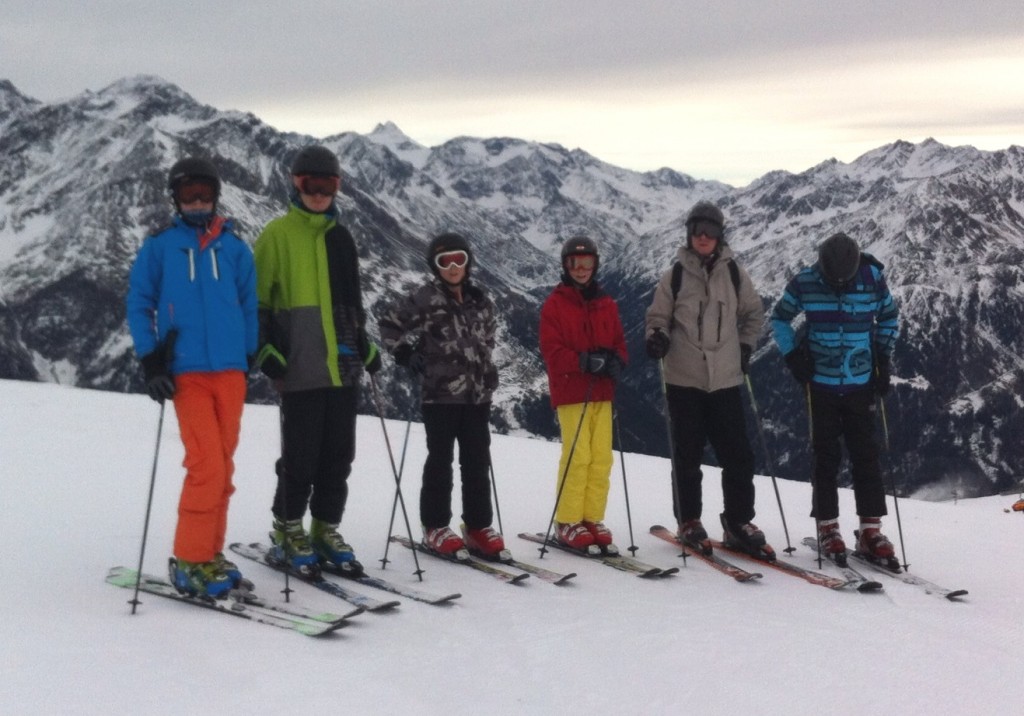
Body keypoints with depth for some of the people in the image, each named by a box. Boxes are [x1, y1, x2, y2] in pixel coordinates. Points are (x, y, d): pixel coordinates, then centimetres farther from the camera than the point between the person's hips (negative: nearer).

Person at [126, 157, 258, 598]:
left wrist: (250, 357, 8)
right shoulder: (159, 246, 5)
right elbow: (138, 304, 5)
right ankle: (190, 560, -3)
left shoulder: (234, 247, 10)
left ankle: (210, 553, 18)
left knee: (223, 466, 7)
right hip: (186, 372, -3)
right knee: (207, 465, -13)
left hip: (230, 370, 3)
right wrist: (150, 361, -4)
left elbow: (249, 305, 13)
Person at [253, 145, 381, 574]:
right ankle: (287, 534, 12)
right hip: (301, 368, -6)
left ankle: (325, 530, 18)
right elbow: (255, 298, -3)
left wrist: (365, 346, 20)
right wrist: (266, 350, -12)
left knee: (338, 454, 7)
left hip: (343, 365, 6)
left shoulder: (339, 238, 18)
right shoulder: (278, 234, -1)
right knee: (300, 454, -2)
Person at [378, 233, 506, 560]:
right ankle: (435, 529, 9)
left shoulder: (479, 300, 10)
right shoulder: (425, 298, -6)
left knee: (478, 461, 7)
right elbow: (389, 325, -3)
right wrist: (407, 355, -9)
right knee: (440, 460, 1)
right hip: (440, 393, -5)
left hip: (478, 394, 5)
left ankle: (478, 527, 15)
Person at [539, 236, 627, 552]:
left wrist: (616, 362, -7)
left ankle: (592, 519, 12)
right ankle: (567, 523, 1)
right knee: (577, 457, -8)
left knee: (601, 458, 2)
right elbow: (551, 350, -8)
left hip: (602, 392, 5)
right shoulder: (555, 304, -1)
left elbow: (619, 342, 16)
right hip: (571, 392, -5)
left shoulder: (606, 304, 14)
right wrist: (584, 362, -21)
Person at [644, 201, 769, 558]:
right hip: (683, 379, -1)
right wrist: (657, 337, -15)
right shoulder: (675, 275, 0)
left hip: (725, 380, 1)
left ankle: (738, 523, 14)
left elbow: (753, 312, 17)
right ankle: (689, 522, 19)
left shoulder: (733, 272, 4)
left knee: (738, 454, 1)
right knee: (687, 455, 6)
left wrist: (746, 347, 8)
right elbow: (658, 317, 5)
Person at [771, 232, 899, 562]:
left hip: (861, 383, 1)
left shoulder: (873, 280, -8)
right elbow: (780, 317, 6)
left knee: (866, 454, 1)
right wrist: (792, 355, -4)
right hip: (820, 383, -1)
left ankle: (871, 529, 7)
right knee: (826, 456, 4)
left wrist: (883, 358, 4)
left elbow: (889, 317, 11)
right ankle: (827, 526, 13)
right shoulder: (804, 283, -10)